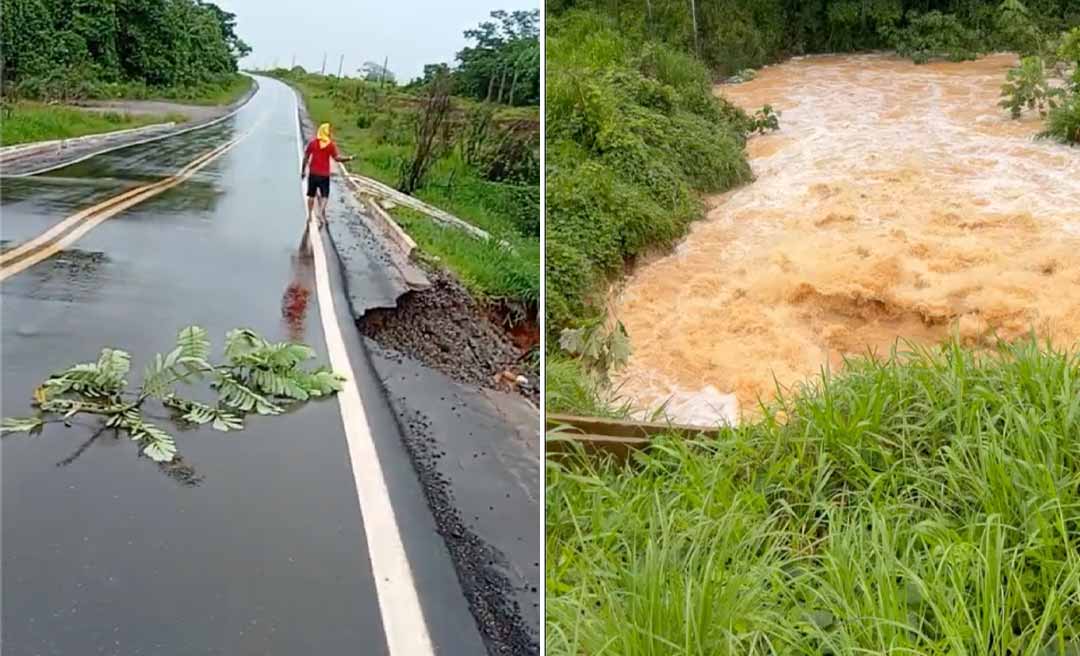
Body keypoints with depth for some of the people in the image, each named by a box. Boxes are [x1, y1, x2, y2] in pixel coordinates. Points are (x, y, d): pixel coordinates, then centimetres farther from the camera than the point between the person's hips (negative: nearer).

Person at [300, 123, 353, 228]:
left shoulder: (313, 142, 0)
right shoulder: (331, 144, -6)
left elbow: (306, 157, 0)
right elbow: (337, 158, -14)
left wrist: (303, 170, 7)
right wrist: (349, 159, -3)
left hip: (313, 173, 2)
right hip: (324, 174, -2)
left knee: (311, 195, 12)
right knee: (324, 196, 7)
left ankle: (310, 215, 15)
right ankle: (321, 213, -12)